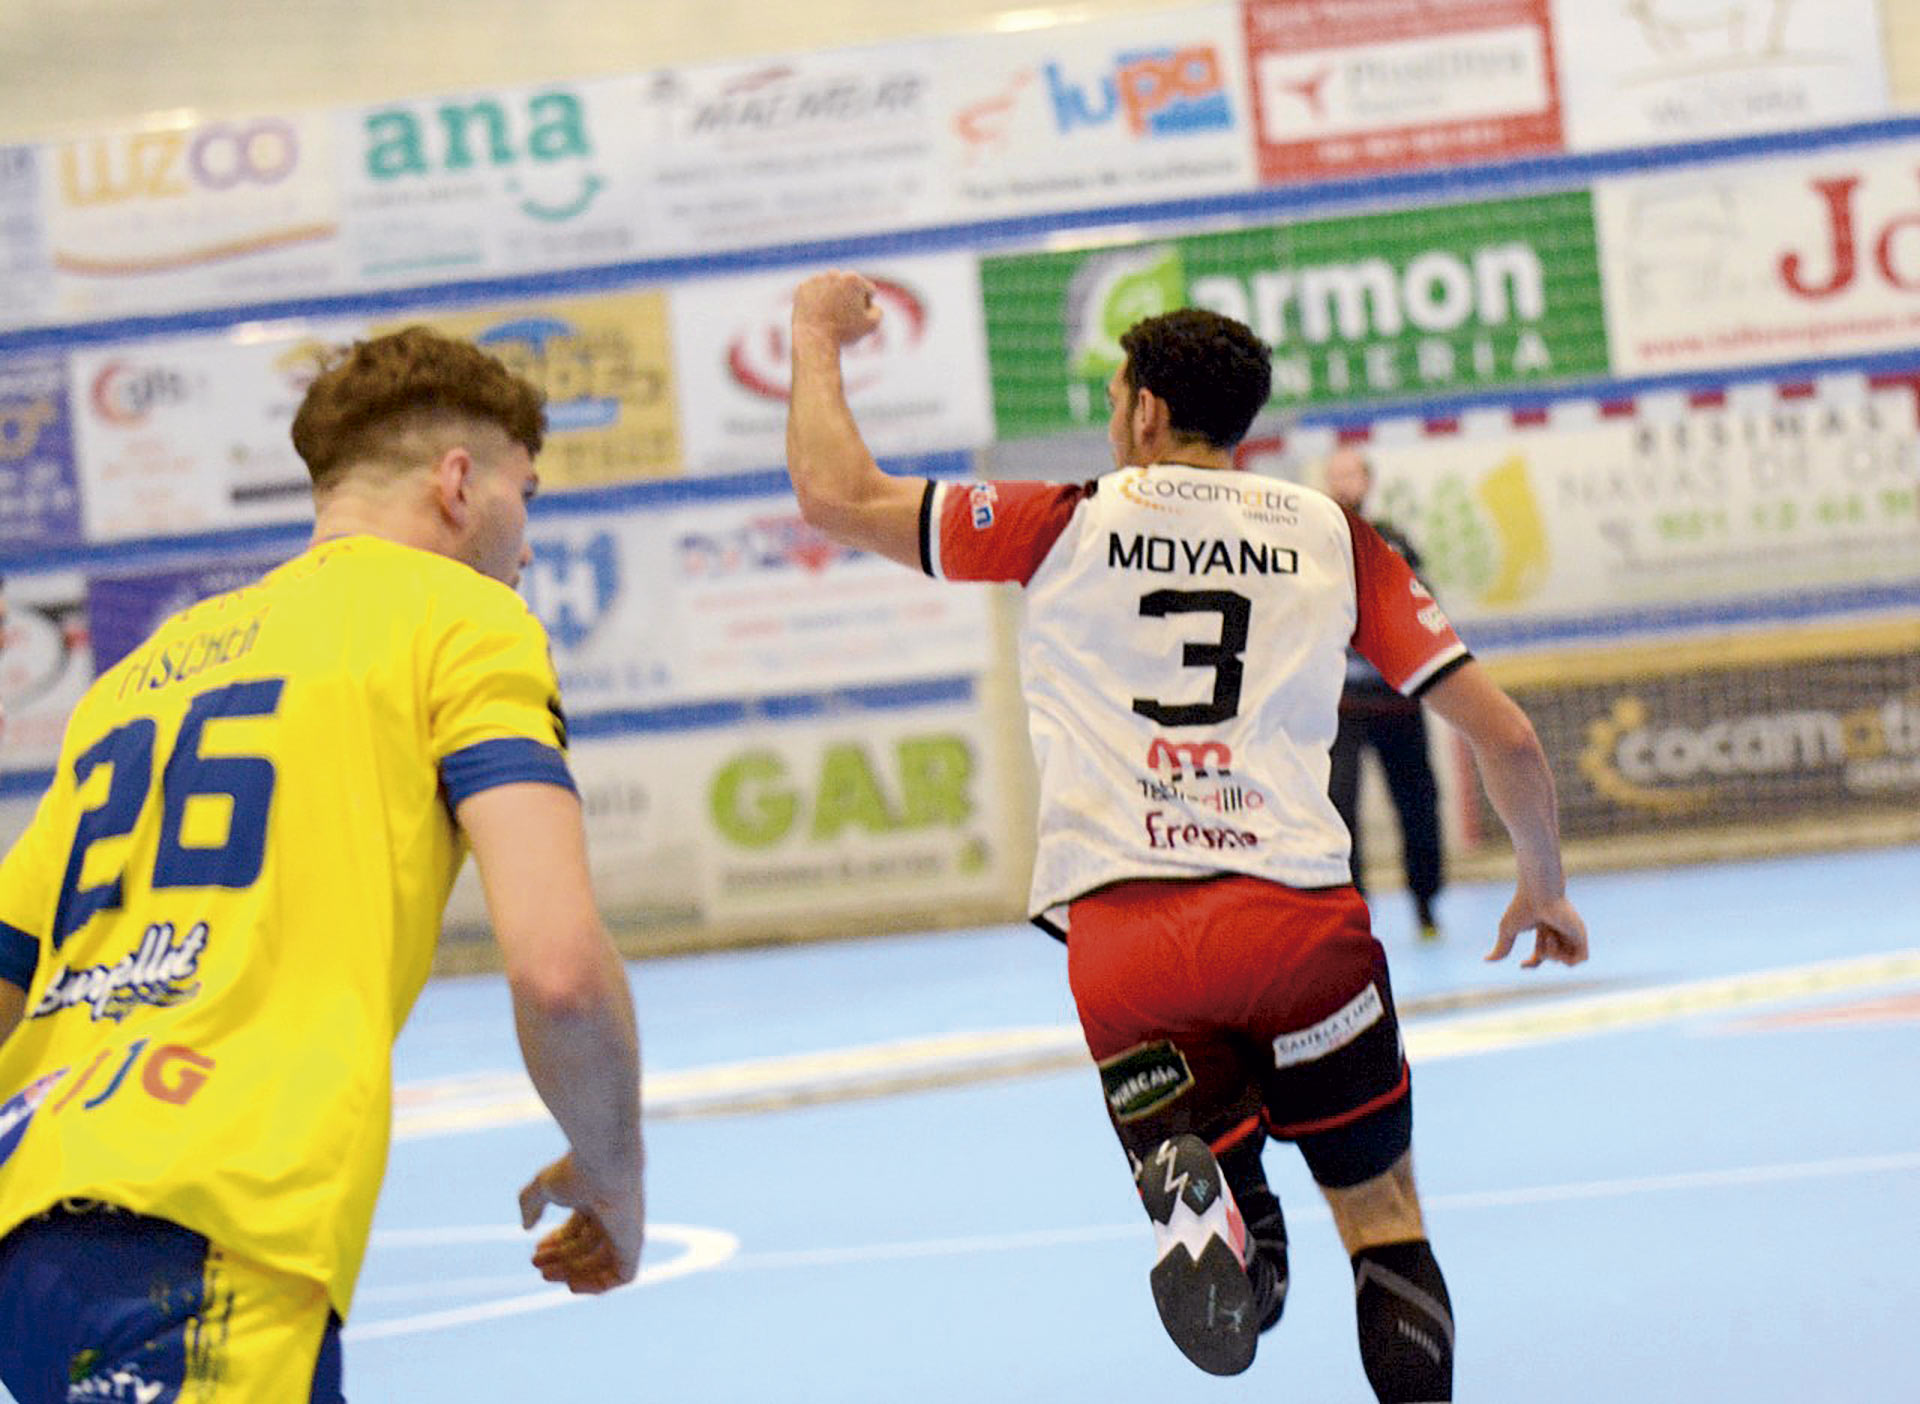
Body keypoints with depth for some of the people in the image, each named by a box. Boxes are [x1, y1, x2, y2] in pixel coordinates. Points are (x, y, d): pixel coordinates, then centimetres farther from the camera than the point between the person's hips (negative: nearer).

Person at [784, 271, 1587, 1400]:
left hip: (1115, 934, 0)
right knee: (1384, 1211, 14)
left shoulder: (1065, 527, 10)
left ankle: (1196, 1179, -25)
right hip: (1300, 913, 0)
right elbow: (1505, 735, 13)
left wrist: (819, 338, 31)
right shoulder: (1332, 535, 14)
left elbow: (837, 495, 13)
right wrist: (1545, 886, 30)